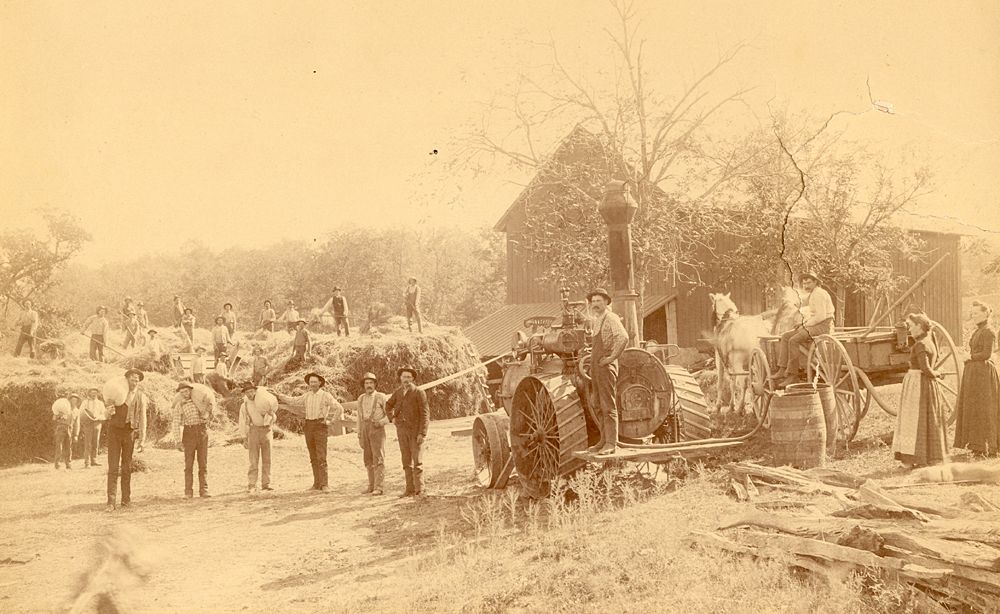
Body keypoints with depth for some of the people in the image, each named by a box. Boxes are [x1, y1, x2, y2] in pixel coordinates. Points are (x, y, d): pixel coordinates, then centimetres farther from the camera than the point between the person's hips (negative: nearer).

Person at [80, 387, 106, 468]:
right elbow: (81, 413, 3)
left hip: (97, 423, 3)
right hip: (87, 423, -3)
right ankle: (87, 462, -10)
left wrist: (98, 417, -10)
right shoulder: (85, 402, 10)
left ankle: (94, 461, 4)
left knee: (96, 443, -1)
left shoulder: (100, 403, 15)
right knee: (88, 443, -8)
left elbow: (105, 415, 10)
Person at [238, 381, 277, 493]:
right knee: (254, 460, -8)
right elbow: (243, 423, 5)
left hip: (266, 430, 2)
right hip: (254, 430, -2)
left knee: (267, 459, 1)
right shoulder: (244, 406, 6)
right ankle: (251, 485, -8)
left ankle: (266, 484, 5)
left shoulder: (263, 400, 7)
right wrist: (244, 439, 0)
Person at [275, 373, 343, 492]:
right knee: (313, 457, 7)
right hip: (309, 427, 6)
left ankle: (325, 484, -12)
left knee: (321, 457, -12)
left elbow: (339, 409, -12)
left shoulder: (326, 395, -6)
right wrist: (278, 395, 20)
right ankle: (317, 483, 12)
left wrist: (328, 419, -11)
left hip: (320, 427, -6)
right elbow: (293, 401, 22)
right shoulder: (307, 396, 12)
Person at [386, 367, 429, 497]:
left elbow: (425, 414, -12)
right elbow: (388, 405, 26)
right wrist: (392, 418, 9)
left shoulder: (419, 393, -9)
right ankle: (410, 489, 12)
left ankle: (419, 490, -1)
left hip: (416, 430, -5)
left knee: (417, 460, -4)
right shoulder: (398, 392, 7)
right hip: (402, 430, 5)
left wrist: (422, 433, -19)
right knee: (406, 460, 7)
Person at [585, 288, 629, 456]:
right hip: (595, 366, 10)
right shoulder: (597, 320, 18)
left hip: (606, 367, -10)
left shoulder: (611, 318, -11)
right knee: (597, 405, 12)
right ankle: (604, 440, 19)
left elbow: (623, 338, -28)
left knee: (608, 406, -9)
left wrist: (611, 357, -22)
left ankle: (611, 444, -7)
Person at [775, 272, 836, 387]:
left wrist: (806, 325, -15)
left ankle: (792, 375, -23)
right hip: (811, 326, 10)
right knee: (785, 337, -1)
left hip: (822, 327, -10)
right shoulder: (809, 295, 19)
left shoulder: (818, 294, -13)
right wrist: (803, 324, 7)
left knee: (794, 340, -25)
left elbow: (821, 316, -22)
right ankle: (782, 370, -11)